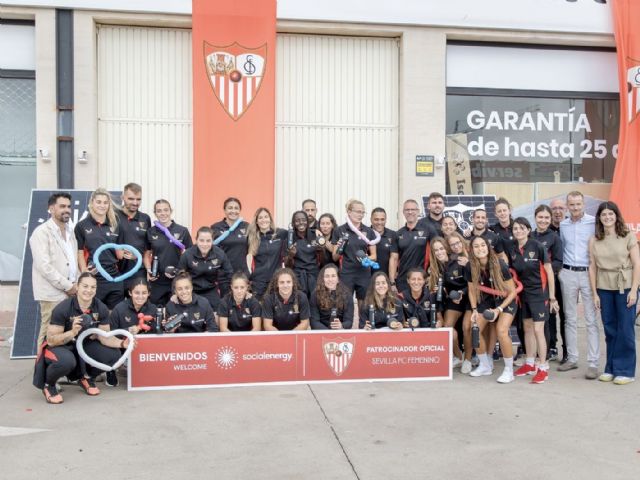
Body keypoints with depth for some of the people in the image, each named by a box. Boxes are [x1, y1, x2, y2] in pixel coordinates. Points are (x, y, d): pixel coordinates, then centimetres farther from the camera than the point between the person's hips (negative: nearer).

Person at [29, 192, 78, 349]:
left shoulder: (70, 231, 17)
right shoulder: (41, 232, -7)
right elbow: (44, 266, -15)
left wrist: (76, 284, 4)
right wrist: (67, 286, -13)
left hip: (70, 292, 6)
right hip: (53, 293, -6)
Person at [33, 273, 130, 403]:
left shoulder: (101, 309, -12)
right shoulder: (63, 308, -24)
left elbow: (104, 337, -8)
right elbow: (51, 340, -23)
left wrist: (122, 343, -28)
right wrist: (72, 332, -40)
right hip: (59, 346, -5)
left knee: (114, 355, -16)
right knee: (66, 360, -39)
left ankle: (87, 378, 14)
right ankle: (48, 385, -3)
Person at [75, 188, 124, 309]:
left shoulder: (114, 226, 13)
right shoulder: (82, 226, 2)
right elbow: (80, 253, -2)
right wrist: (85, 274, -14)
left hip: (114, 277, 4)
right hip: (94, 278, -3)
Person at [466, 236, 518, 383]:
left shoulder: (500, 265, -26)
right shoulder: (470, 267, -16)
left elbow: (512, 291, -17)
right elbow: (472, 291, 1)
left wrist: (498, 310, -23)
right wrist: (474, 310, -10)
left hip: (506, 301, -4)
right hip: (486, 300, 4)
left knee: (501, 331, -24)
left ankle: (509, 370, -5)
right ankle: (485, 366, 15)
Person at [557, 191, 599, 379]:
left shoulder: (594, 222, -4)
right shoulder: (563, 225, 10)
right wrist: (559, 269, 12)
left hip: (588, 273, -4)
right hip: (568, 274, 4)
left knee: (591, 319, -4)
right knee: (570, 319, 10)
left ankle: (593, 363, 0)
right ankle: (572, 358, 20)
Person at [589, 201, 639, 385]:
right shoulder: (594, 240, 6)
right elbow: (592, 267, 6)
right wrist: (595, 293, 2)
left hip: (625, 287, -3)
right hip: (604, 288, 3)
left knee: (625, 330, -1)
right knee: (610, 330, 8)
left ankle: (625, 371, 9)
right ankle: (611, 369, 18)